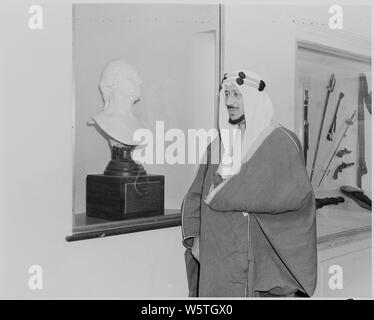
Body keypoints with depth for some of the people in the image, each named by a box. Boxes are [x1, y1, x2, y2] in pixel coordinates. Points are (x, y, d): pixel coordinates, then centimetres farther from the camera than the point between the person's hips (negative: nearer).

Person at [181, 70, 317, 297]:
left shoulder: (282, 142, -5)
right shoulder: (218, 146, 11)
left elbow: (295, 192, -20)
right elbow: (195, 198, 13)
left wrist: (226, 195, -16)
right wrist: (194, 239, -3)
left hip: (268, 260, -4)